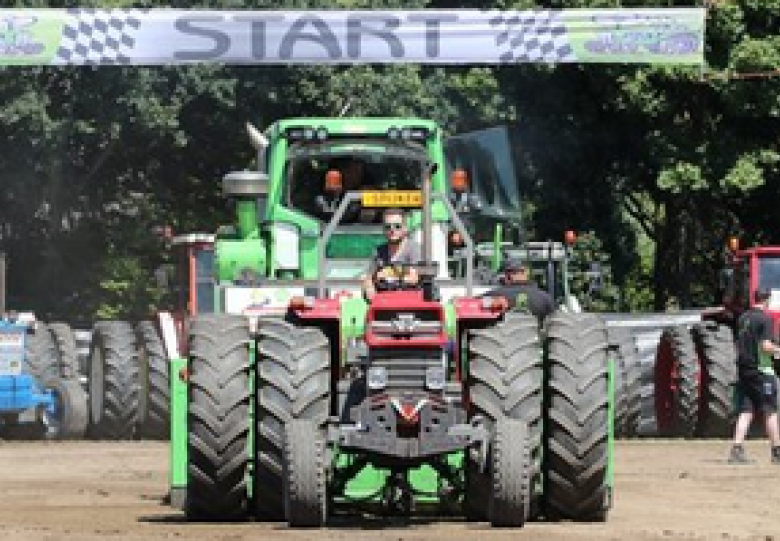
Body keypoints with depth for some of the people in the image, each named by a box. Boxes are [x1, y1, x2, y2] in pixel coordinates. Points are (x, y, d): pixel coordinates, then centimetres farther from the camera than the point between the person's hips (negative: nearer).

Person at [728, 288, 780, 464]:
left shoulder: (743, 318, 11)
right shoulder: (764, 319, -11)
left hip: (743, 369, 6)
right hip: (761, 369, -6)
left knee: (745, 412, 6)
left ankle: (737, 449, -6)